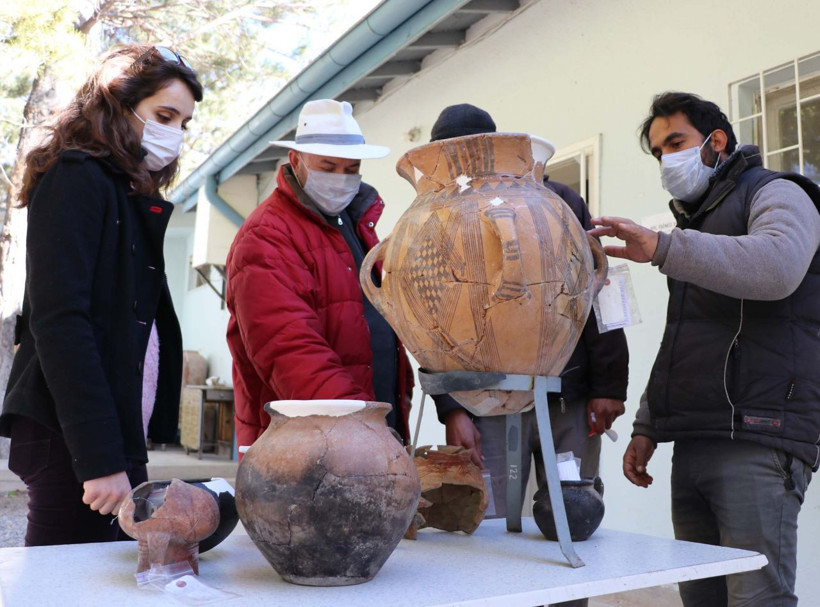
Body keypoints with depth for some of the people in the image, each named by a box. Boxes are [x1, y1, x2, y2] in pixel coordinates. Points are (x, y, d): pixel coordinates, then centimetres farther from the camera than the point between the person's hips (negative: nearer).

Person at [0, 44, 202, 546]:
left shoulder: (135, 197, 19)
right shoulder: (76, 178, -6)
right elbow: (57, 323, -16)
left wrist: (124, 452, 9)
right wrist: (100, 459, -21)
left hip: (121, 438, 8)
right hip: (71, 444, -8)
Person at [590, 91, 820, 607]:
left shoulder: (775, 193, 3)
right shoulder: (695, 223, 27)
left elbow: (778, 265, -23)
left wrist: (663, 248, -32)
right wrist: (646, 427, 18)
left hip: (757, 441, -7)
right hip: (693, 446, 8)